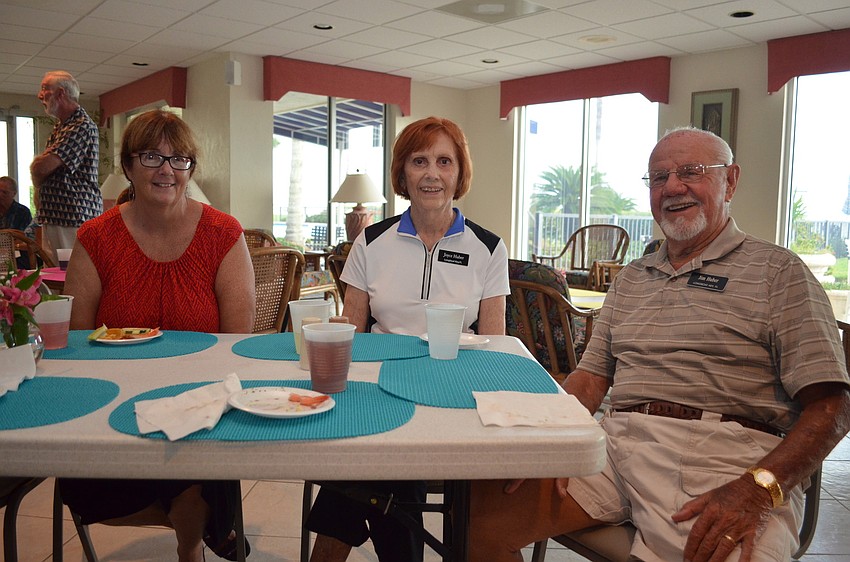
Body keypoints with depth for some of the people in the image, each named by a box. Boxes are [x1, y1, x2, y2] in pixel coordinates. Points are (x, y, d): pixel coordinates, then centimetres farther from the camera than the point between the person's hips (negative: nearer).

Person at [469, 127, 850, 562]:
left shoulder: (777, 271, 6)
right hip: (616, 443, 5)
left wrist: (757, 489, -19)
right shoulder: (631, 278, 23)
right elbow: (590, 377, 19)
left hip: (719, 457, -4)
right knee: (480, 512, -13)